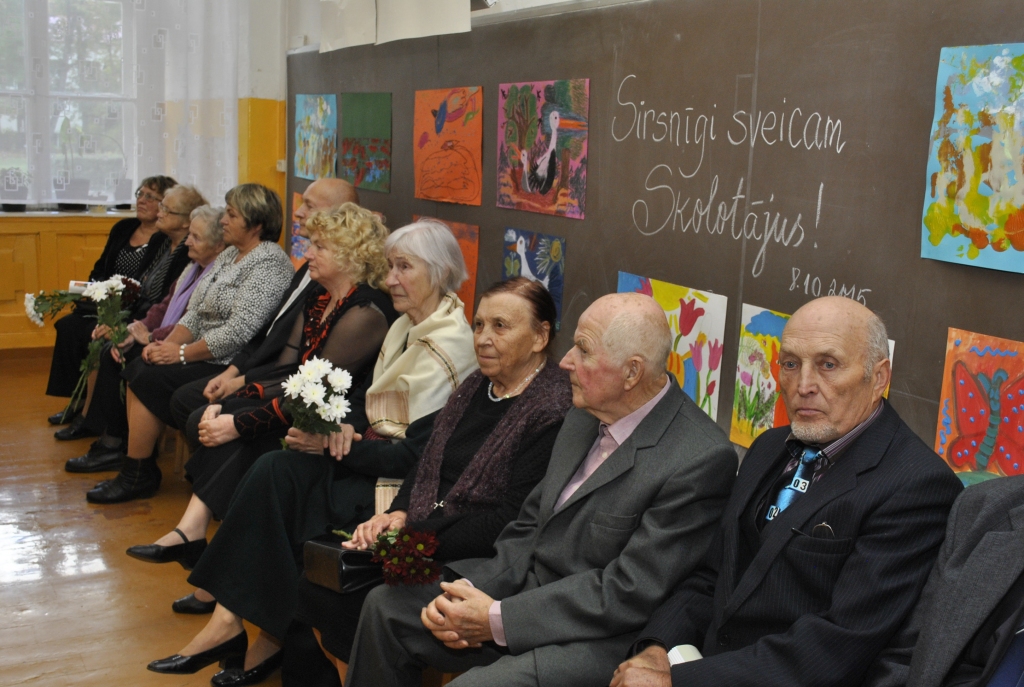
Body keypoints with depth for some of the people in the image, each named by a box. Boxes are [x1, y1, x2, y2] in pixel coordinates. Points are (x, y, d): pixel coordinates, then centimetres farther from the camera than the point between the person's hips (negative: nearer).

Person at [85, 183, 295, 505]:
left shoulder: (269, 263, -16)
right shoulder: (229, 255, 16)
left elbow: (238, 332, -23)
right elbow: (196, 312, 15)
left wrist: (182, 353, -16)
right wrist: (168, 343, -3)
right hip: (206, 356, 10)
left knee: (150, 380, -17)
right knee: (136, 370, -5)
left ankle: (137, 475, -2)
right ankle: (139, 468, -1)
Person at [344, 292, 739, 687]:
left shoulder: (701, 460, -21)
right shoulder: (584, 417, 6)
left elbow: (629, 592, -22)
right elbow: (532, 525, 11)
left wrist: (498, 619, -20)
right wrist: (472, 593, -7)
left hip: (598, 638, -8)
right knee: (385, 606, 6)